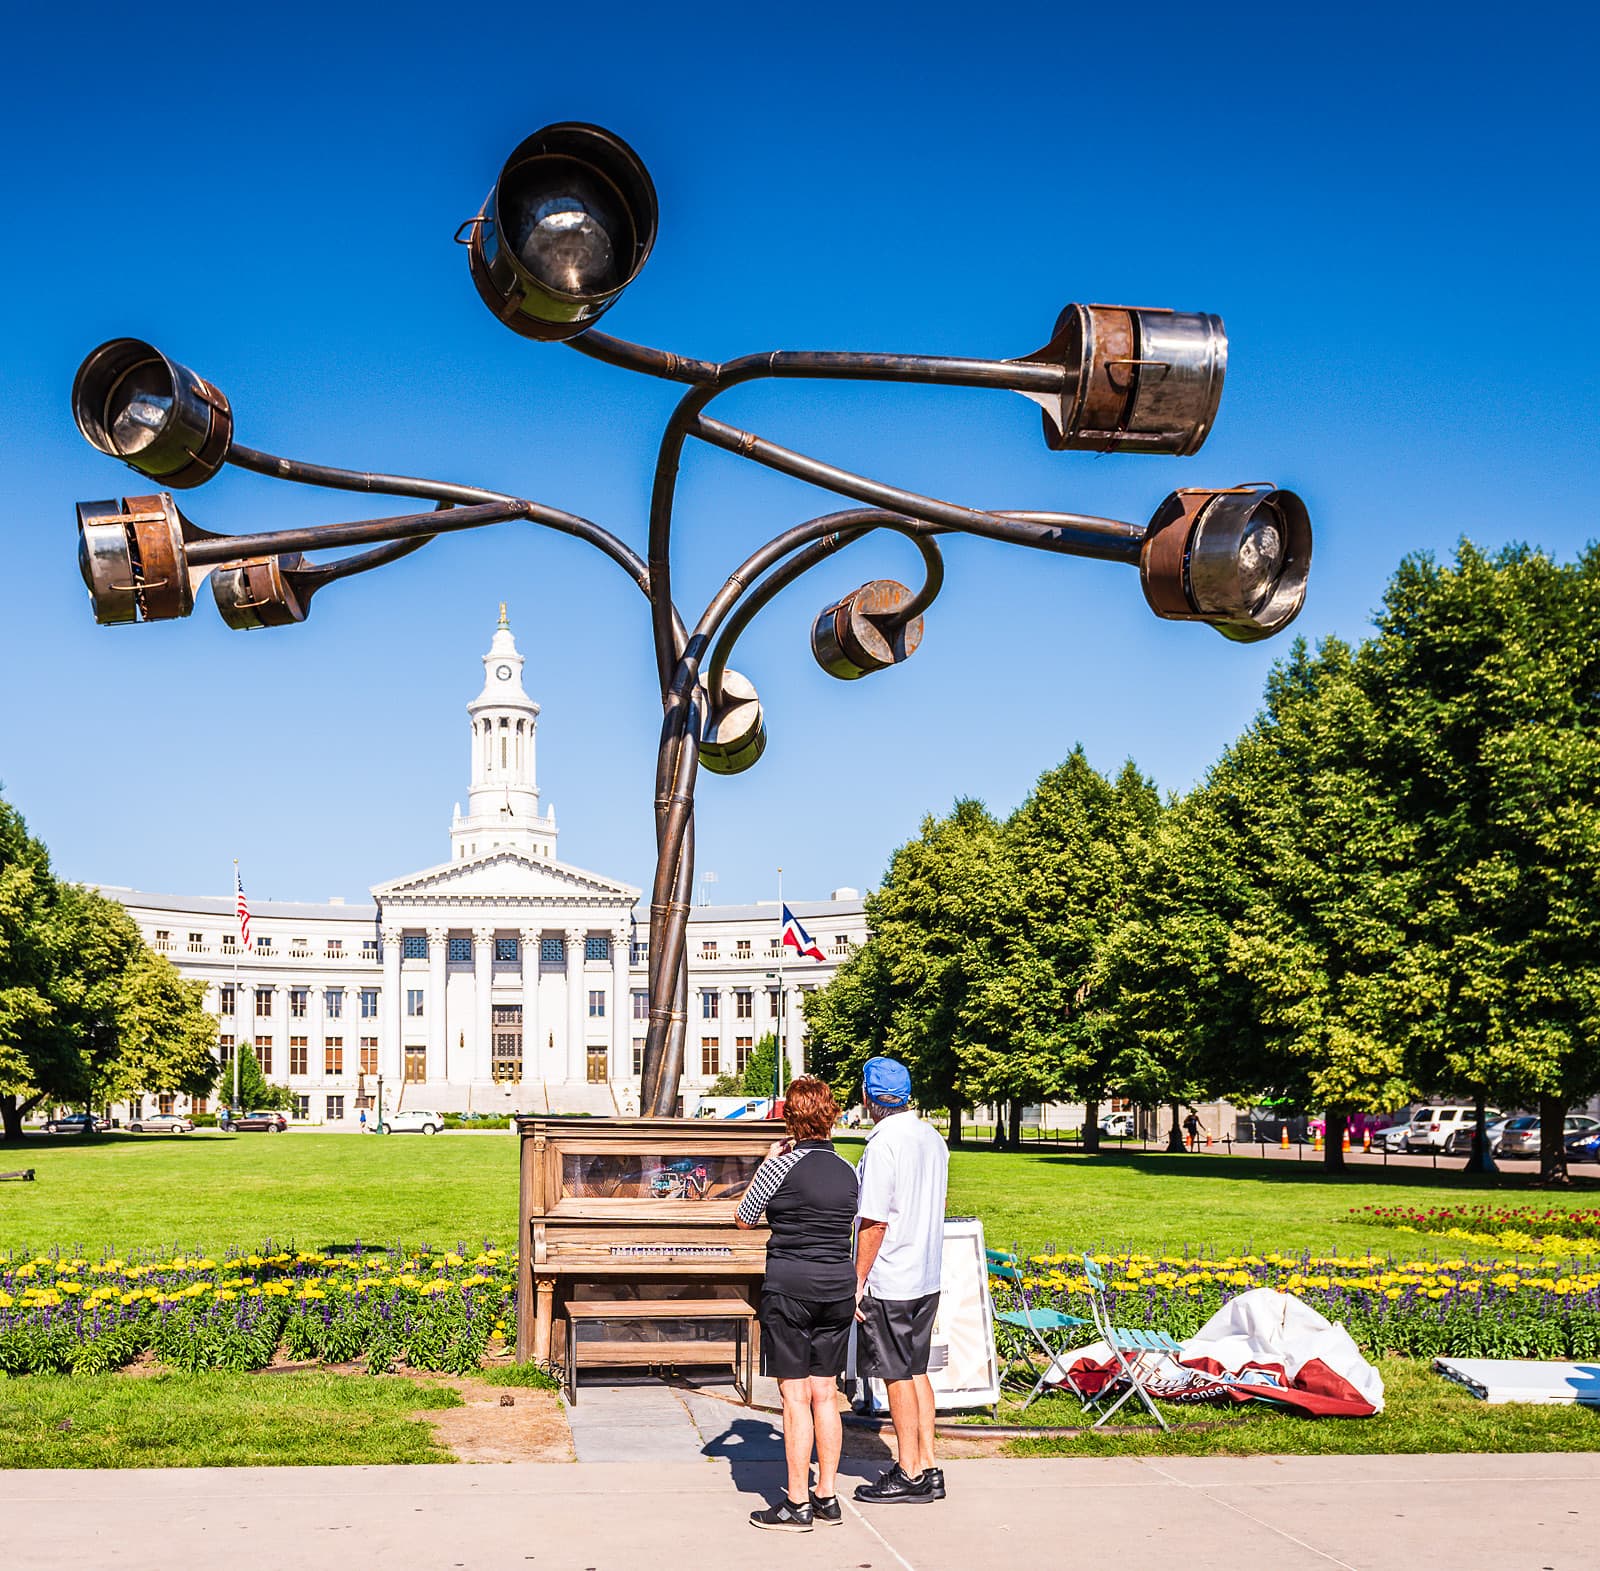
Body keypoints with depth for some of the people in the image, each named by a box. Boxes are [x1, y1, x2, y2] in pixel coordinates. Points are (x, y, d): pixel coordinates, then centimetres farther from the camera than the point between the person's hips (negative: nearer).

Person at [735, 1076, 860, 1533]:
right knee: (825, 1394, 12)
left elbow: (744, 1219, 2)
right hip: (838, 1287, 6)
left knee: (796, 1396, -1)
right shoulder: (846, 1170, 6)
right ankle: (827, 1496, 17)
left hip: (790, 1285, -6)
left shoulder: (782, 1165, -10)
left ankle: (797, 1504, 3)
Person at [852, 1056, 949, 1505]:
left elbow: (874, 1222, -19)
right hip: (927, 1277, 8)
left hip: (889, 1282, -8)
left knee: (897, 1376, 1)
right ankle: (927, 1468, 18)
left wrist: (857, 1281, -13)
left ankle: (910, 1475, 8)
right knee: (916, 1371, 15)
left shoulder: (883, 1144, -18)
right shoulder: (933, 1138, 7)